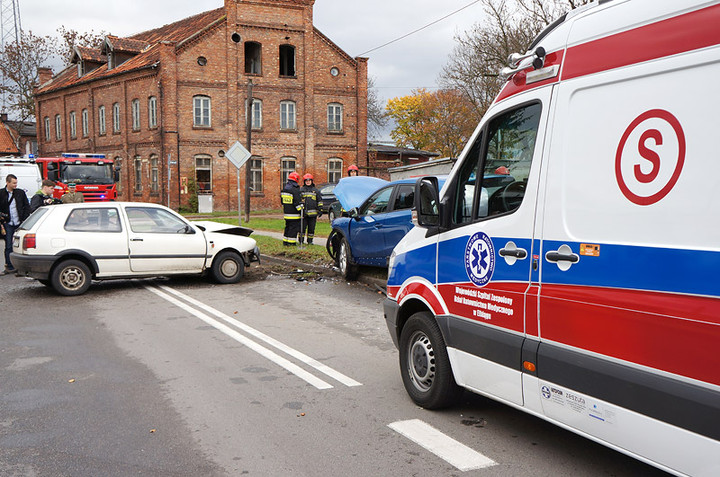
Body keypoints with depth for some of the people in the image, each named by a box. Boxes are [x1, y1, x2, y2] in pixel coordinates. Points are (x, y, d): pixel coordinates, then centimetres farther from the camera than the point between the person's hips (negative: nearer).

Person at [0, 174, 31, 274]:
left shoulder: (21, 193, 6)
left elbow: (27, 206, 10)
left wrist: (24, 220, 2)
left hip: (19, 223, 1)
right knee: (8, 246, 1)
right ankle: (9, 267, 7)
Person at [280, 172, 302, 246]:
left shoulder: (284, 189, 12)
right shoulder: (295, 190, -16)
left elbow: (282, 201, 20)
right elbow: (298, 202, -18)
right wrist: (301, 211, -14)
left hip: (286, 213, 8)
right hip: (294, 214, -8)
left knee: (287, 227, 17)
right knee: (293, 228, -3)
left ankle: (285, 241, 21)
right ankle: (291, 243, -3)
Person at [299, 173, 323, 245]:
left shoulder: (316, 190, 10)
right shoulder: (301, 190, 7)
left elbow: (320, 201, 12)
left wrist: (320, 212, 6)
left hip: (313, 214, 1)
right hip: (303, 213, -1)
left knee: (311, 228, 5)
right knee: (302, 228, 1)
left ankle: (310, 241, 14)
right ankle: (301, 241, 11)